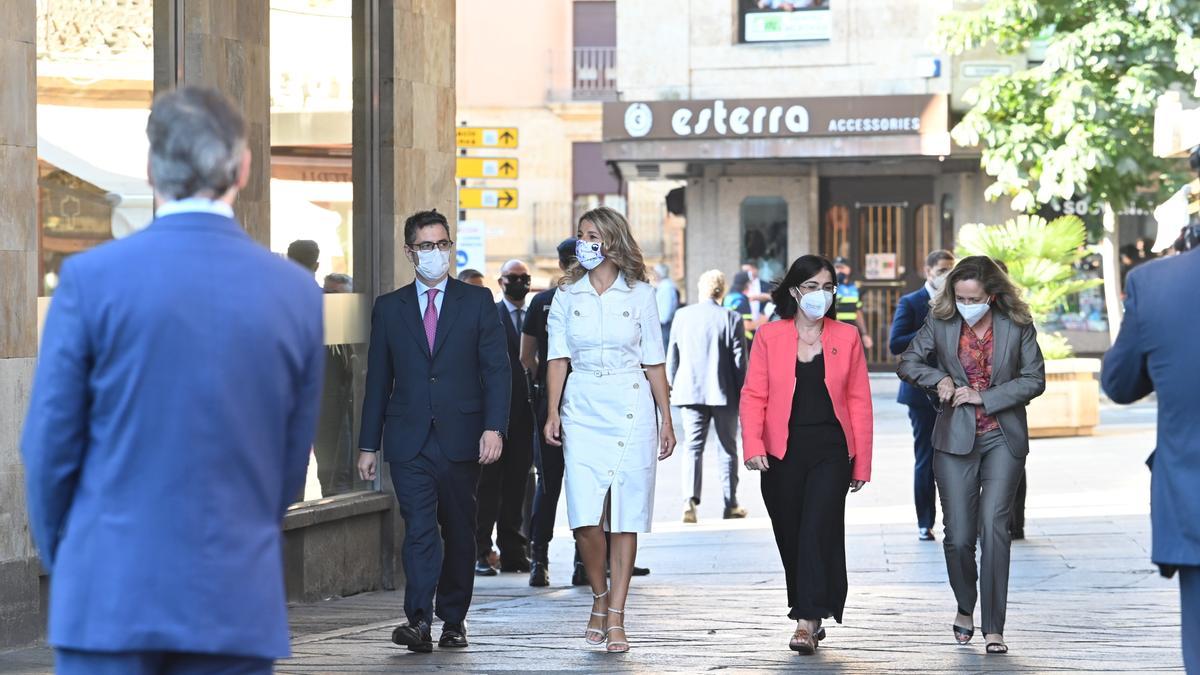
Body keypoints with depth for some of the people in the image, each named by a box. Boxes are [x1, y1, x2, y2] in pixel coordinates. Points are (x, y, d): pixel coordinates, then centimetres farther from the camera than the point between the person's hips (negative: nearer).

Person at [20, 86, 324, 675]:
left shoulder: (91, 277, -6)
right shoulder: (297, 293, 1)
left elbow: (48, 444, -1)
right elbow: (292, 466, 8)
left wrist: (61, 558, 15)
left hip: (112, 596, -2)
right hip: (240, 600, 2)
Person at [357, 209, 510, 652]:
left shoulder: (477, 302, 6)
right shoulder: (389, 308, 9)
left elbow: (496, 370, 0)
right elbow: (378, 381, 10)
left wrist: (494, 427, -12)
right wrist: (369, 445, 7)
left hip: (461, 439, 0)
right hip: (408, 441, 0)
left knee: (459, 531, 7)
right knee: (419, 529, -12)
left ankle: (453, 620, 19)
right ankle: (418, 620, -21)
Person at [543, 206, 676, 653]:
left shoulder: (640, 294, 3)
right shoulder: (567, 294, 8)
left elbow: (654, 362, 6)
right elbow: (558, 357, 4)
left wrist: (666, 420, 4)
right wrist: (552, 412, -7)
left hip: (631, 410, -1)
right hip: (582, 410, 1)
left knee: (625, 516, -2)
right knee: (585, 517, -9)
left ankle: (616, 618, 3)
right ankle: (600, 597, 15)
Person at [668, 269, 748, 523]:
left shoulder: (682, 316, 0)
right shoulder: (731, 319, -8)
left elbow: (672, 356, 6)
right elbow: (740, 361, -6)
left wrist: (673, 387, 17)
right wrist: (742, 394, 3)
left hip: (690, 392, 2)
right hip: (724, 393, -2)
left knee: (693, 448, 3)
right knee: (728, 449, 12)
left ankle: (690, 500, -17)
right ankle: (731, 504, 16)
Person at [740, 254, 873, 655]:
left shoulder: (846, 337, 6)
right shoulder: (770, 336, 5)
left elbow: (859, 402, 6)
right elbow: (754, 395, 1)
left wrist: (862, 463, 3)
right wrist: (752, 445, -13)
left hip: (831, 450, -1)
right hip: (782, 454, 1)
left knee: (817, 531, -13)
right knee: (790, 538, 6)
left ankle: (808, 621, -14)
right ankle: (810, 616, 20)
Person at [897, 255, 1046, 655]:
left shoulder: (1017, 325, -4)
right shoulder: (940, 323, 0)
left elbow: (1034, 379, -2)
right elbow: (908, 362, 11)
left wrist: (984, 397, -11)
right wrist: (938, 379, -8)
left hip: (1003, 439, -1)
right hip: (955, 440, 1)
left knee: (993, 526, -13)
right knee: (958, 536, 0)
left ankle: (993, 629, -8)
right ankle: (965, 608, 28)